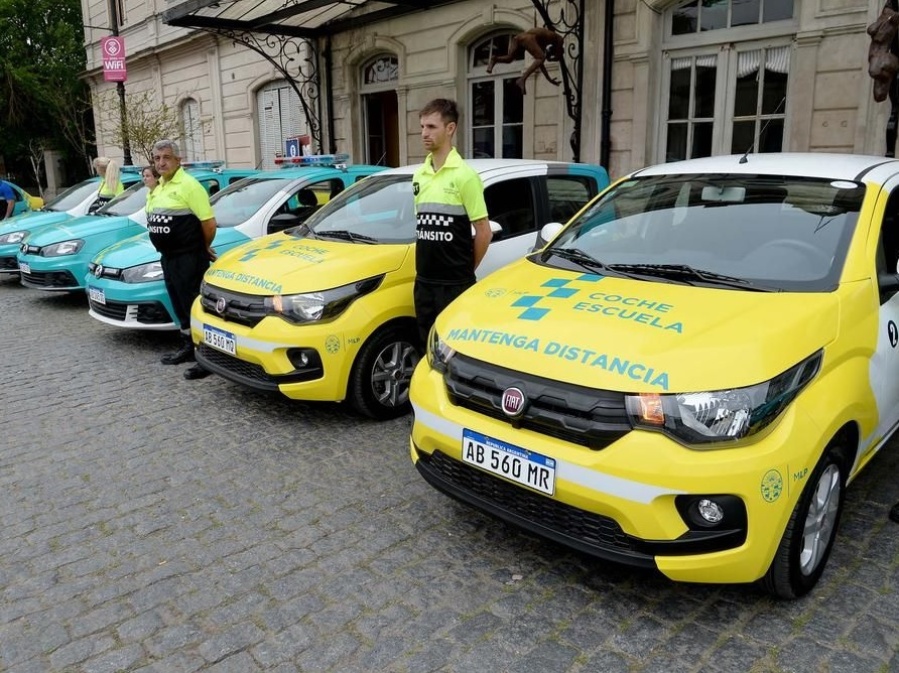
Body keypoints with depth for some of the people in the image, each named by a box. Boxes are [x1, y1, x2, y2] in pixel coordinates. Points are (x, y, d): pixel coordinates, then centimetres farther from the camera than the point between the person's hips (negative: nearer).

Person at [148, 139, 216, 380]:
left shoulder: (188, 185, -13)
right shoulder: (158, 187, 15)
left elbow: (209, 223, -17)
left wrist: (204, 248, -3)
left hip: (189, 258, -9)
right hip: (168, 257, 9)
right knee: (180, 305, 18)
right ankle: (188, 346, 31)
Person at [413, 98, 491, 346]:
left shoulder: (464, 175, -11)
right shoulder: (419, 175, 10)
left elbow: (484, 232, -9)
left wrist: (466, 268, 0)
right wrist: (426, 263, 11)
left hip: (455, 283, -6)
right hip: (424, 281, 7)